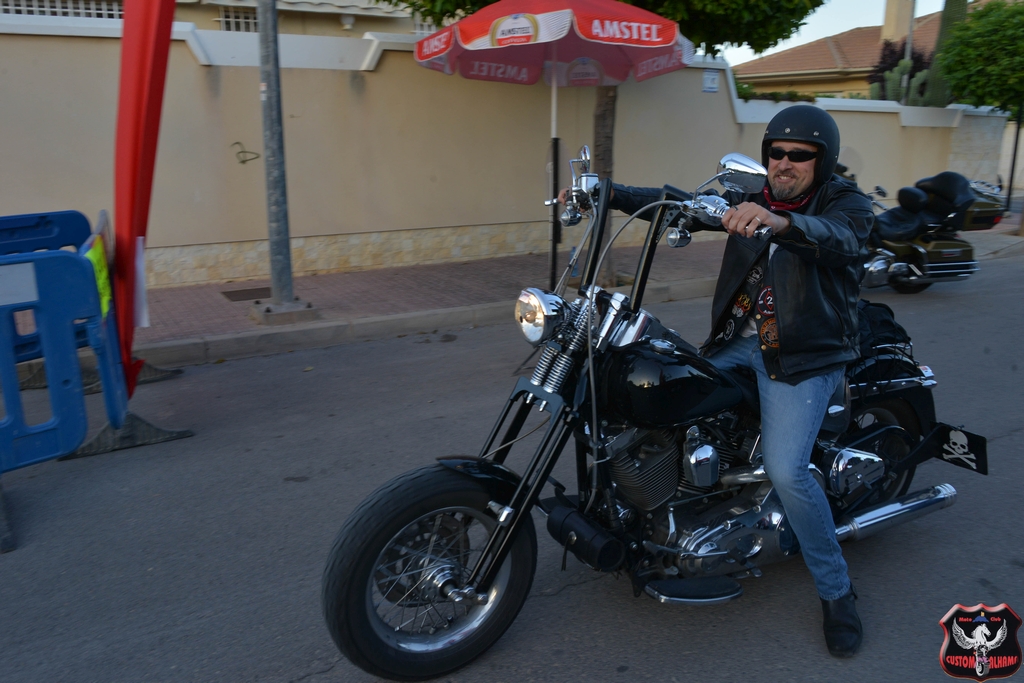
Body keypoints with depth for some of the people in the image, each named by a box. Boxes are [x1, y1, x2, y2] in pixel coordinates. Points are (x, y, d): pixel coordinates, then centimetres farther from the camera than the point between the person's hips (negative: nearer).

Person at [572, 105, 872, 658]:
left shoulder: (845, 203, -4)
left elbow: (839, 240, -28)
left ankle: (836, 591, 4)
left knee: (785, 470, -20)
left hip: (804, 353, -6)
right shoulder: (750, 201, 11)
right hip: (738, 339, 6)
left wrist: (780, 223, -50)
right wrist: (609, 193, -14)